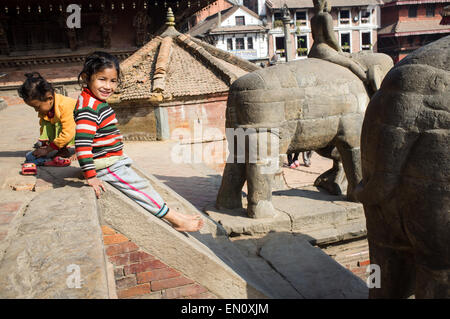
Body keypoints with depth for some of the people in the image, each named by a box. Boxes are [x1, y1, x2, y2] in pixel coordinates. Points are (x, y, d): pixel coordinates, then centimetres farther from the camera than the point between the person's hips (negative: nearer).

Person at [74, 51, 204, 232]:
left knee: (141, 185, 14)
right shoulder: (88, 107, -25)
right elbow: (82, 143, -31)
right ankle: (174, 219, 6)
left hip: (115, 161, 11)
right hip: (107, 167, -11)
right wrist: (90, 175, -30)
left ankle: (173, 215, 23)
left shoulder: (98, 102, 9)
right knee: (140, 188, -4)